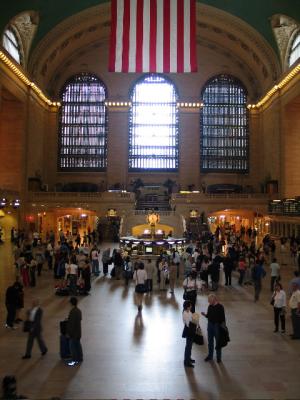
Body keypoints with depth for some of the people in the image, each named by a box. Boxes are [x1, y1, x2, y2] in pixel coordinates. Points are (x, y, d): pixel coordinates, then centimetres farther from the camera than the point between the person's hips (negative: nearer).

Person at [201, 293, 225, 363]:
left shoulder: (220, 307, -16)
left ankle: (219, 357, 23)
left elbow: (222, 318, -12)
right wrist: (205, 315, -12)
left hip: (217, 326, -5)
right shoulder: (210, 306, 0)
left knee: (218, 342, 8)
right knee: (210, 341, 15)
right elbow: (208, 316, 7)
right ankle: (210, 355, 31)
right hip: (210, 325, 5)